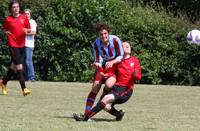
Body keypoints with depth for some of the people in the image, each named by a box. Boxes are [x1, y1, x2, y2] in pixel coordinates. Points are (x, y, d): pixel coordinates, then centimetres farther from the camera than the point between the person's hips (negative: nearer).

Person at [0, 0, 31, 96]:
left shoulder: (24, 18, 5)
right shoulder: (8, 19, -1)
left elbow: (28, 30, 11)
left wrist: (27, 31, -11)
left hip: (22, 44, 4)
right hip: (13, 44, -4)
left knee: (14, 66, 14)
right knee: (19, 66, -14)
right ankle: (24, 88, -16)